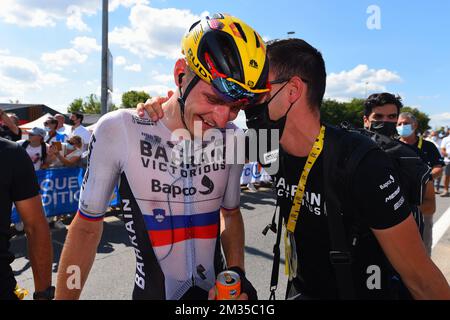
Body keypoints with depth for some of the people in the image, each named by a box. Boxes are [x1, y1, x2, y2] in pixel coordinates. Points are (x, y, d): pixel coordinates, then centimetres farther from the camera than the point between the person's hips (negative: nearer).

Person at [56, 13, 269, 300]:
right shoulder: (118, 131, -20)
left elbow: (230, 214, 2)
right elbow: (87, 227, -10)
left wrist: (237, 274, -11)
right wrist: (64, 297, -8)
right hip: (152, 290, -2)